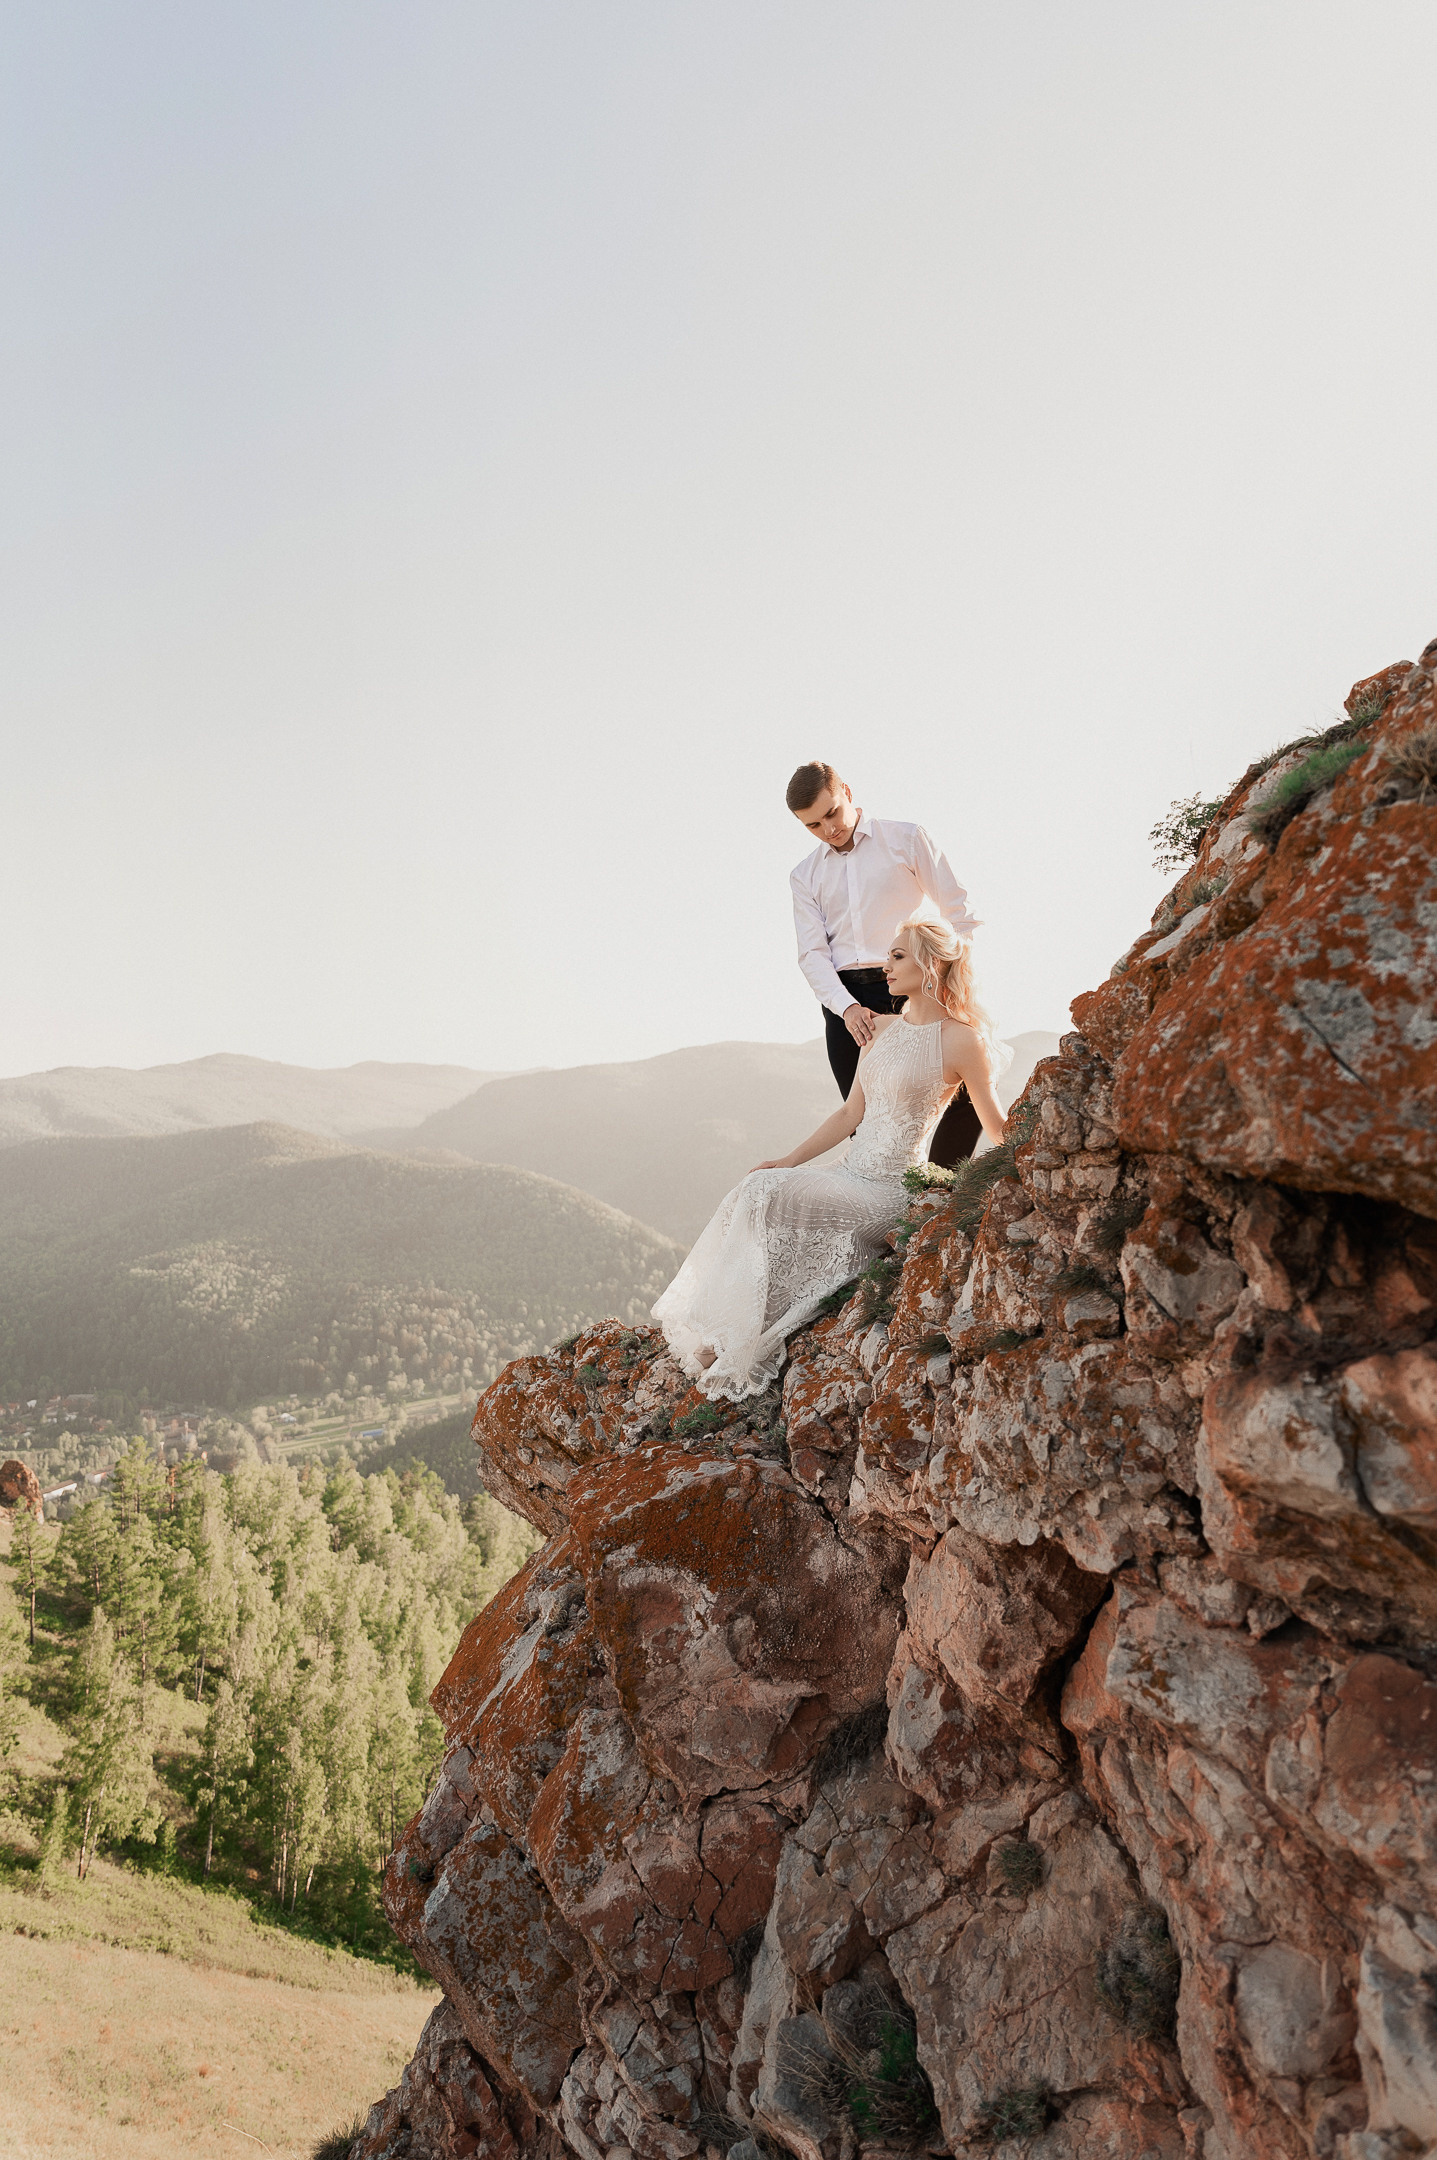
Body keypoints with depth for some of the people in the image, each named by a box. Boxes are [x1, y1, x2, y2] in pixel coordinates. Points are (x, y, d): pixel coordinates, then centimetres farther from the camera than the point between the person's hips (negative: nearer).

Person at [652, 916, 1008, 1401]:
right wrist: (788, 1161, 7)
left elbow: (998, 1130, 1)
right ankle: (721, 1335, -13)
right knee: (754, 1190, -15)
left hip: (890, 1189, -7)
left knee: (766, 1197, -23)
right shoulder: (879, 1027, 14)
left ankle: (738, 1351, -12)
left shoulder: (961, 1039, -7)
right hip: (851, 1173, 7)